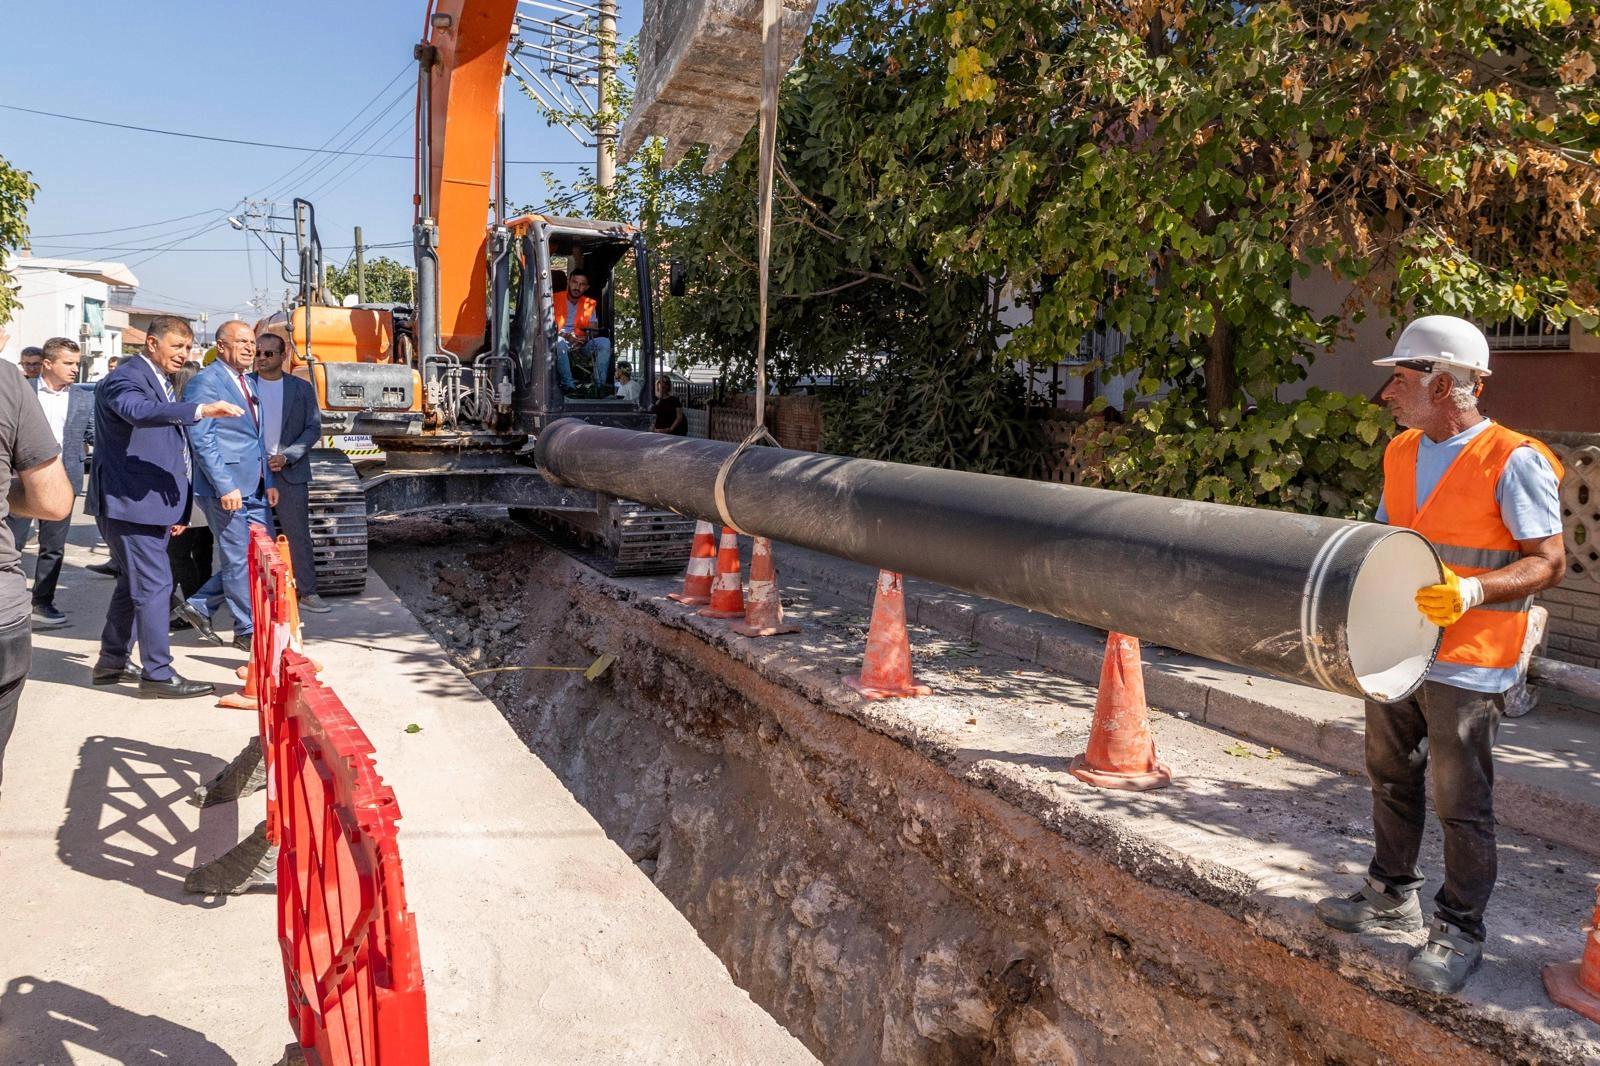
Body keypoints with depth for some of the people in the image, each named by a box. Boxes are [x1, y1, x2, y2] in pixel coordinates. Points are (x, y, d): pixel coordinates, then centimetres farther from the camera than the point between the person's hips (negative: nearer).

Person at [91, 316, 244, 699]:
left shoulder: (162, 382, 17)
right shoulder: (125, 379, -12)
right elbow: (140, 411, -37)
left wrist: (177, 507, 21)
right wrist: (200, 410, -49)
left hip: (153, 503, 10)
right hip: (132, 503, -10)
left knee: (133, 584, 17)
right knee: (155, 586, -9)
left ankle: (112, 661, 29)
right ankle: (158, 675, -4)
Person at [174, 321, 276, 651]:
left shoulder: (250, 381, 17)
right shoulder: (205, 382, -10)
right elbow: (202, 439, -16)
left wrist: (268, 481, 16)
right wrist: (225, 487, -20)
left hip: (254, 487, 9)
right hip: (225, 486, -9)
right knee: (239, 559, 0)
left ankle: (199, 606, 23)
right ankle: (248, 631, 13)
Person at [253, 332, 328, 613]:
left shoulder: (302, 388, 6)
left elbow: (313, 428, 2)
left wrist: (286, 457, -10)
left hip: (289, 472, 0)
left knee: (299, 534, 0)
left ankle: (307, 593, 4)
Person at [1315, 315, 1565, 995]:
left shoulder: (1513, 461, -14)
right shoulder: (1400, 453, 9)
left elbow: (1549, 562, -15)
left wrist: (1470, 592, -29)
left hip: (1466, 664, -7)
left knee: (1461, 802, 3)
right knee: (1391, 778, 18)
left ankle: (1459, 932, 19)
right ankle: (1392, 896, 36)